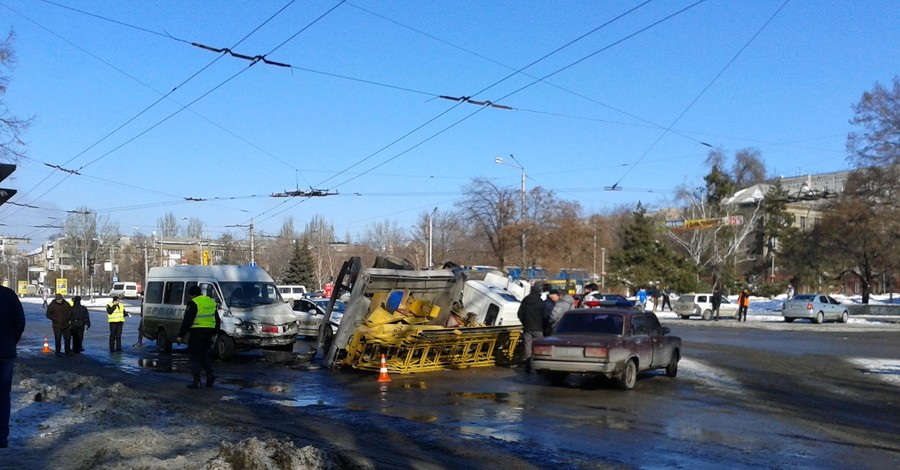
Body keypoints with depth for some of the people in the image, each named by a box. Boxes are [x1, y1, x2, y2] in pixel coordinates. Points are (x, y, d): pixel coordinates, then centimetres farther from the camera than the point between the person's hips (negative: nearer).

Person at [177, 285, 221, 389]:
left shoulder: (193, 303, -10)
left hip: (197, 332, -7)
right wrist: (214, 332, 26)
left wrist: (181, 335, -9)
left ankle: (196, 381, -1)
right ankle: (210, 374, 6)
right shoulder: (211, 302, 13)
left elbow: (187, 321, -13)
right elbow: (217, 320, 19)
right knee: (204, 353, 20)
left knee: (195, 355, 1)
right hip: (209, 332, 7)